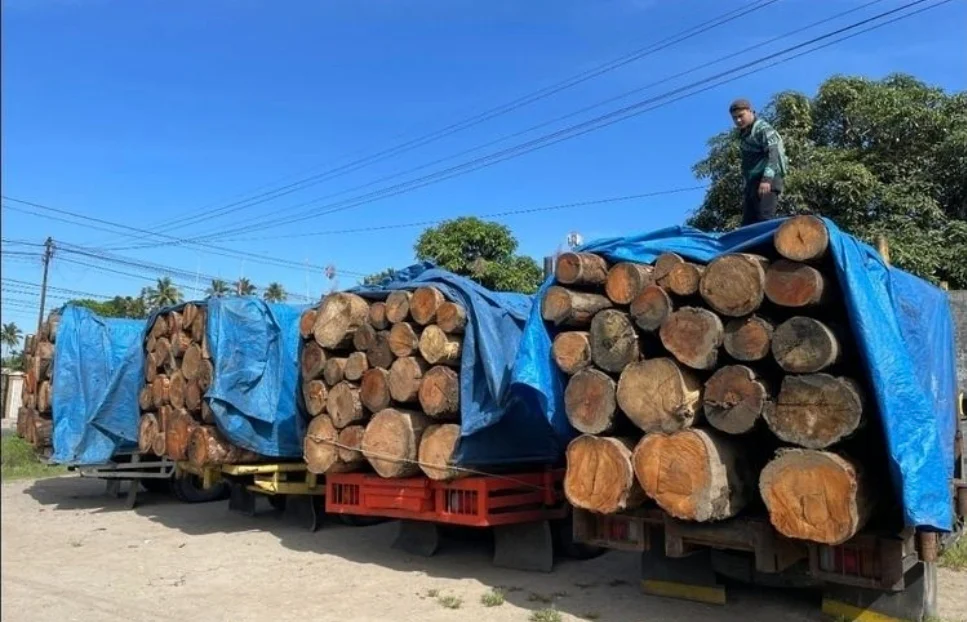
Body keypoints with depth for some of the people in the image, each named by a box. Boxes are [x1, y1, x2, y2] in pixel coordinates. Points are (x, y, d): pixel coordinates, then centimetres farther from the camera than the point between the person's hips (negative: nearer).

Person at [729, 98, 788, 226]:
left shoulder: (763, 128, -6)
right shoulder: (744, 133, 21)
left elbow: (773, 153, -19)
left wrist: (767, 179, -33)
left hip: (767, 182, -9)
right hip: (753, 182, 9)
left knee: (765, 219, -20)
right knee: (747, 223, 5)